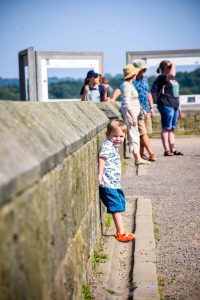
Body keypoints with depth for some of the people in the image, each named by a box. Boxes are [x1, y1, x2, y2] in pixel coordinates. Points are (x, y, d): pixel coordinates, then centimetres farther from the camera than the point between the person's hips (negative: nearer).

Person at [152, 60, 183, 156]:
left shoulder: (172, 79, 20)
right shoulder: (161, 78, -8)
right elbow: (171, 74, -30)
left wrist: (178, 106, 21)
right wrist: (173, 65, -11)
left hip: (174, 105, 9)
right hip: (166, 105, -9)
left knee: (172, 129, 9)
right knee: (166, 128, -6)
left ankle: (172, 149, 12)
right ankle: (167, 150, -4)